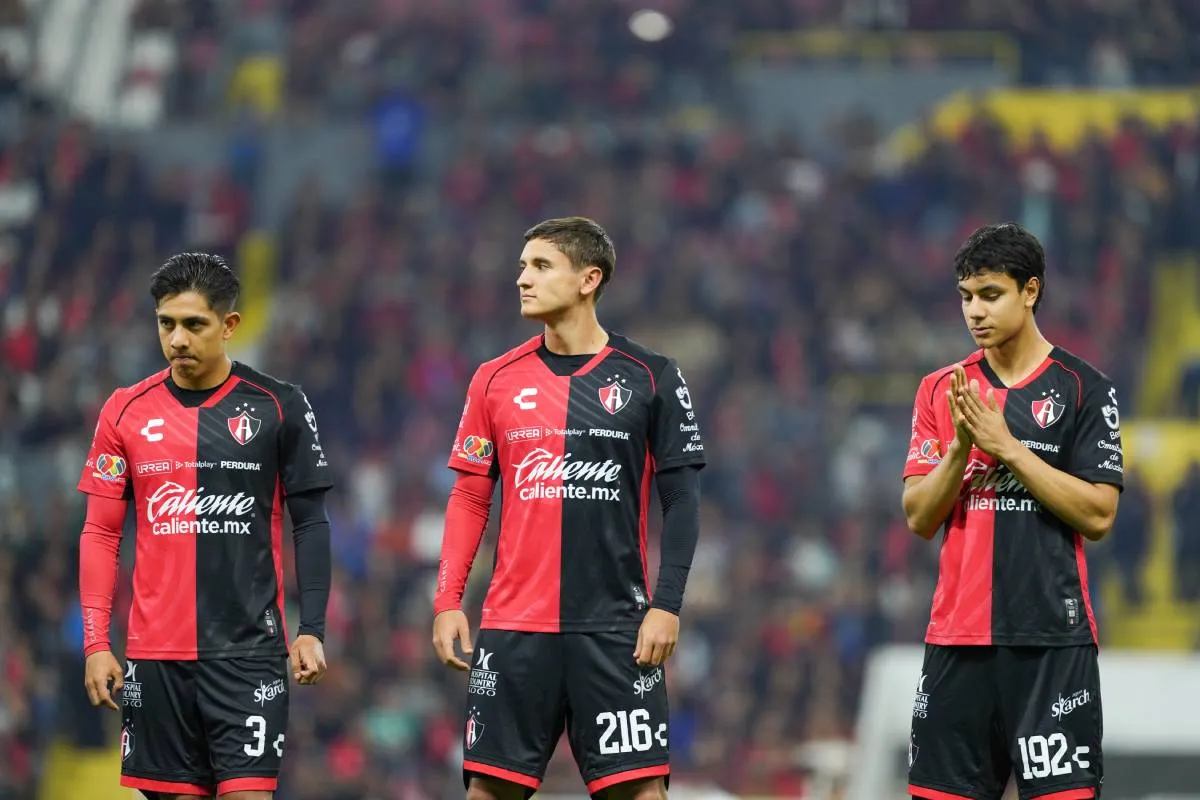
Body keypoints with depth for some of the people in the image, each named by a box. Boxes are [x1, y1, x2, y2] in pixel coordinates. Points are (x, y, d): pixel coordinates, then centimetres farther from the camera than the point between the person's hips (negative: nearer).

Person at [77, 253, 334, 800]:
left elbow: (310, 524, 3)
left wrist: (311, 630, -6)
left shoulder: (279, 407, 0)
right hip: (155, 652, 2)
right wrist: (95, 642, -1)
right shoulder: (126, 412, 5)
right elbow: (100, 535, 7)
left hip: (248, 650, -2)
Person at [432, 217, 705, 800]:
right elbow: (469, 498, 11)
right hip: (513, 625, 2)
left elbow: (681, 500, 1)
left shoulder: (649, 378, 1)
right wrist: (447, 602, 1)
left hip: (614, 628, -2)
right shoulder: (496, 380, 8)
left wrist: (666, 605, -8)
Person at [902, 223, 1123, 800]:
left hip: (1052, 642, -4)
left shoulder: (1082, 389, 0)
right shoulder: (941, 390, 11)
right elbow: (919, 518, 6)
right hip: (957, 638, 4)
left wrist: (1007, 446, -12)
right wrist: (961, 445, -10)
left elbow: (1098, 515, -7)